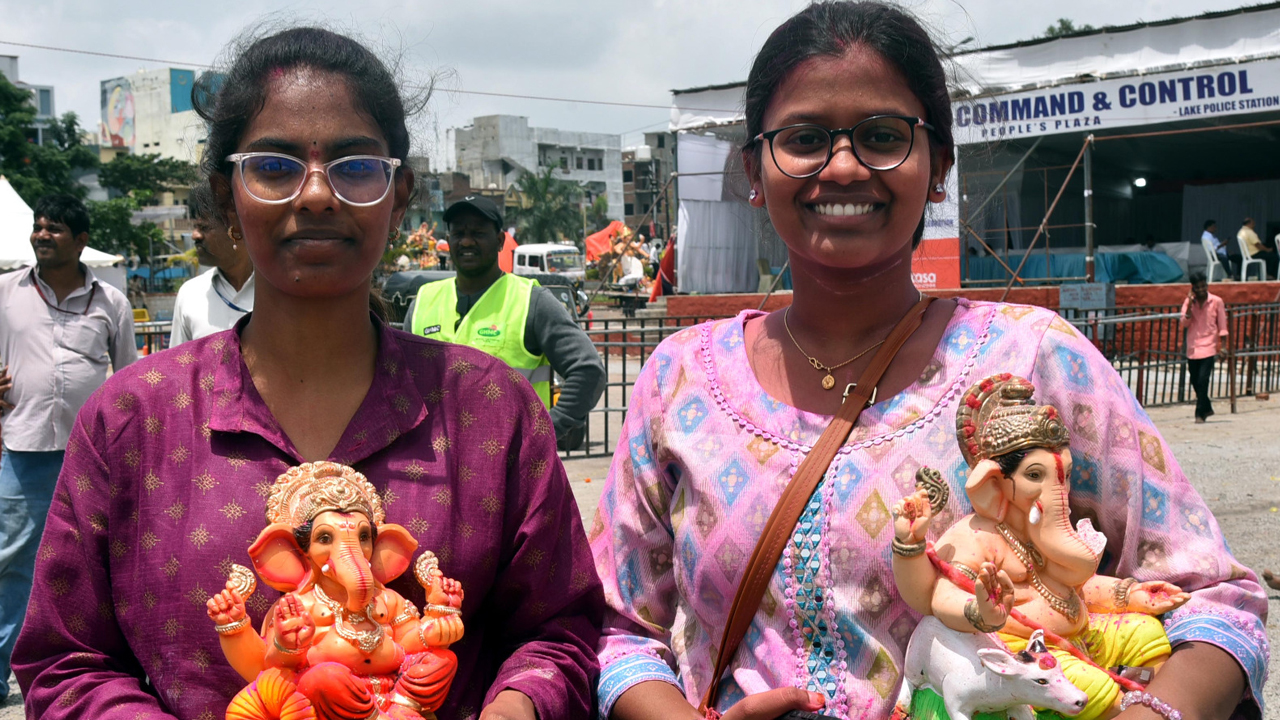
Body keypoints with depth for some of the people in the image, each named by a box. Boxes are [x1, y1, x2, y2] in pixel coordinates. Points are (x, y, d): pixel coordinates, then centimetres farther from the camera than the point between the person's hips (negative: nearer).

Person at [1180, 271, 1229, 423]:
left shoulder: (1216, 301, -2)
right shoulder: (1188, 301, 4)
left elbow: (1222, 326, 3)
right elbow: (1183, 324, -4)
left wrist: (1223, 346, -1)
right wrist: (1190, 306, -13)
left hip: (1208, 347, -3)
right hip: (1192, 348, 3)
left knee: (1202, 380, -14)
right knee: (1195, 381, 11)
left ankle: (1200, 413, -6)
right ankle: (1207, 408, 31)